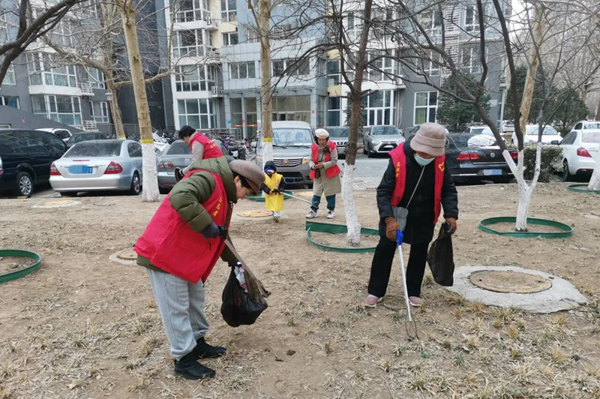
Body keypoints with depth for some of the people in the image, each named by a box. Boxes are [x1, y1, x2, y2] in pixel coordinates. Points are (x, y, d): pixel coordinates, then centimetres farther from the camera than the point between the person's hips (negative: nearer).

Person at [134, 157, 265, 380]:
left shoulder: (225, 196, 14)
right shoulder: (208, 179, -18)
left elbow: (219, 235, 24)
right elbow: (180, 197, -38)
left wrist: (232, 260, 25)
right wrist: (206, 225, -31)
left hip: (185, 256, 10)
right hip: (163, 253, -10)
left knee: (195, 300, 19)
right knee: (176, 308, -1)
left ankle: (198, 344, 35)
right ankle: (183, 361, 12)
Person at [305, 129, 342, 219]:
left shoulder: (332, 147, -11)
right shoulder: (314, 147, 0)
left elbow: (334, 161, -14)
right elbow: (311, 159, 5)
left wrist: (323, 165, -24)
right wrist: (313, 166, -18)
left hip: (330, 174, -3)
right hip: (317, 175, 3)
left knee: (330, 193, 5)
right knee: (316, 193, 2)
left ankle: (331, 210, 18)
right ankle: (313, 210, 8)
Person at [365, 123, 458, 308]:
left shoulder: (440, 162, -15)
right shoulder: (398, 159, -26)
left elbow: (448, 189, -3)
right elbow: (383, 191, -26)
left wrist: (451, 214, -18)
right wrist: (389, 219, -37)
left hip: (424, 218, 3)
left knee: (419, 254, 11)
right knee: (384, 251, 3)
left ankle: (414, 292, 29)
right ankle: (375, 292, 16)